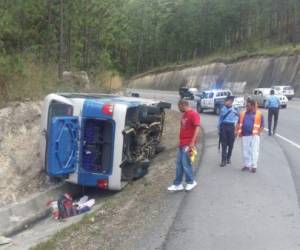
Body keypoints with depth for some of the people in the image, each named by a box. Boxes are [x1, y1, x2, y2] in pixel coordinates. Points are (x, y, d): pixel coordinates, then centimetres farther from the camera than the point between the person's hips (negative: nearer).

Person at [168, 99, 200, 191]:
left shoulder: (193, 114, -12)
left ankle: (191, 182, 16)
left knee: (186, 164, -2)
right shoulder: (184, 115, 17)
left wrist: (193, 142, -27)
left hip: (188, 144, -9)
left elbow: (197, 128, -21)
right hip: (181, 144, 9)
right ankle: (177, 184, 15)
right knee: (179, 164, 9)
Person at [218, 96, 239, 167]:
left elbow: (237, 118, 7)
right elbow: (220, 119, 12)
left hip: (231, 127, -1)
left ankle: (228, 158, 25)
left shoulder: (235, 110, 1)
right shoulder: (222, 109, 8)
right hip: (223, 126, 1)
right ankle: (223, 160, -3)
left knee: (230, 144, 6)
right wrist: (219, 128, 11)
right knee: (224, 144, -2)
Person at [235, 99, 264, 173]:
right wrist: (236, 131, -1)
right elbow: (239, 123, 13)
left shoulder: (259, 114, 1)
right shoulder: (243, 114, 11)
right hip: (244, 135, 4)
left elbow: (262, 125, 2)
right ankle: (247, 165, 19)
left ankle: (254, 166, 2)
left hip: (254, 136, -4)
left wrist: (258, 132, -11)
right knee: (245, 151, 9)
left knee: (254, 151, -2)